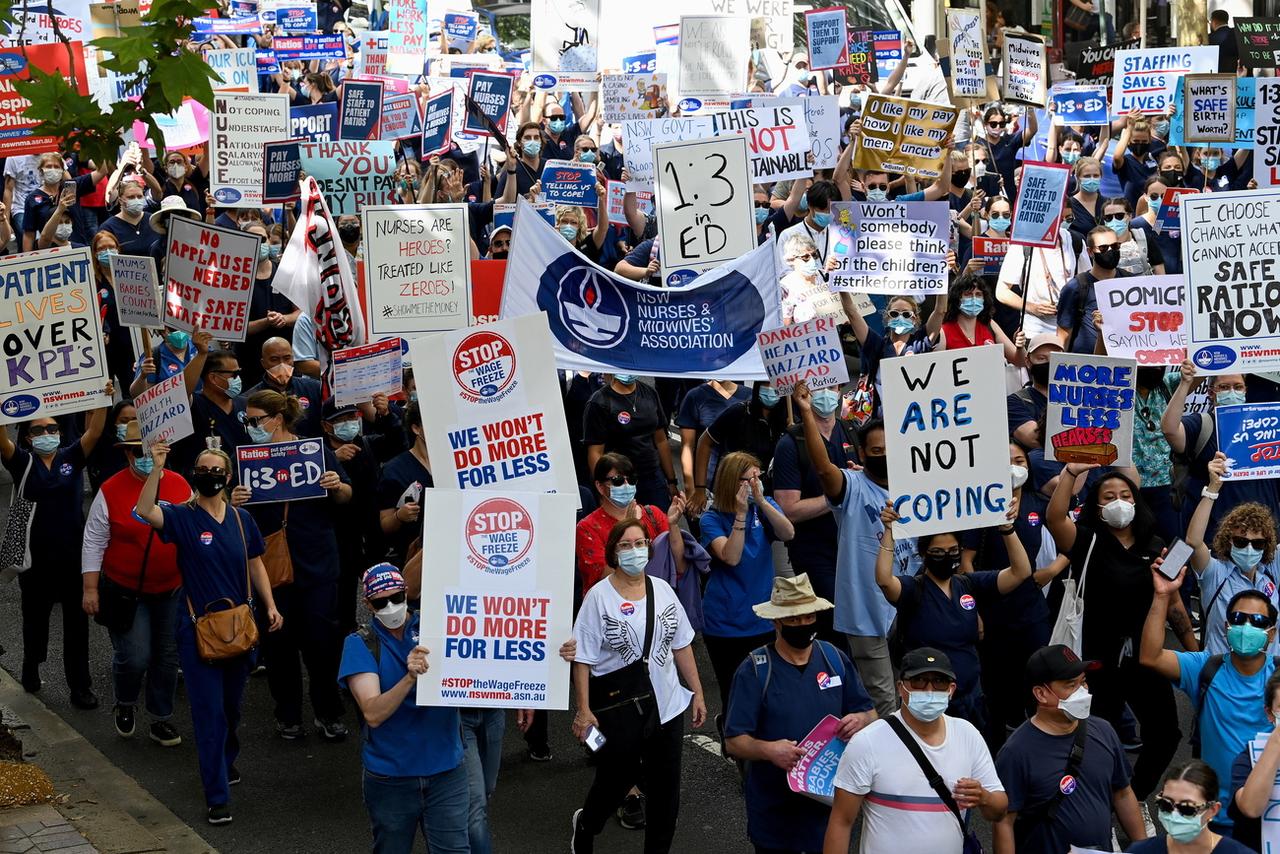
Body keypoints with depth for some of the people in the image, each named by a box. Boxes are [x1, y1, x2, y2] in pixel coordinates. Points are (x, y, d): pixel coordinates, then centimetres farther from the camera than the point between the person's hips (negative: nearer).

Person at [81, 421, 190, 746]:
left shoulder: (180, 485, -2)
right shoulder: (111, 491, -10)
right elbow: (94, 542, -6)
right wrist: (91, 589, -9)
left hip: (172, 591, 3)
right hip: (125, 593, -3)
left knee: (167, 657, 10)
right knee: (134, 657, -9)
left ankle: (161, 720, 27)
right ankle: (124, 705, 22)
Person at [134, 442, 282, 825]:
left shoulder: (241, 519, 4)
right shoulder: (183, 517, -8)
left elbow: (255, 565, 12)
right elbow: (145, 510, -28)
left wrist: (270, 606, 5)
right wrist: (157, 468, -36)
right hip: (199, 627, -4)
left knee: (232, 705, 19)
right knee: (209, 710, -4)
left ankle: (225, 762, 44)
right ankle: (217, 796, 2)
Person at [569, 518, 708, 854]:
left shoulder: (662, 590, 5)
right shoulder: (599, 596, -9)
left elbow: (681, 645, 12)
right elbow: (582, 658, -10)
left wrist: (697, 692, 11)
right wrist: (583, 710, -13)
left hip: (667, 703, 4)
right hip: (618, 706, -4)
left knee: (665, 788, 9)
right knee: (615, 779, 11)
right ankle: (585, 826, 41)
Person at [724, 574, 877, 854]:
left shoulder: (835, 659, 1)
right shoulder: (755, 670, -11)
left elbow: (870, 713, 9)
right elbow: (734, 742, -14)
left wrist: (861, 720, -15)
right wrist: (768, 750, -34)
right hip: (775, 810, -3)